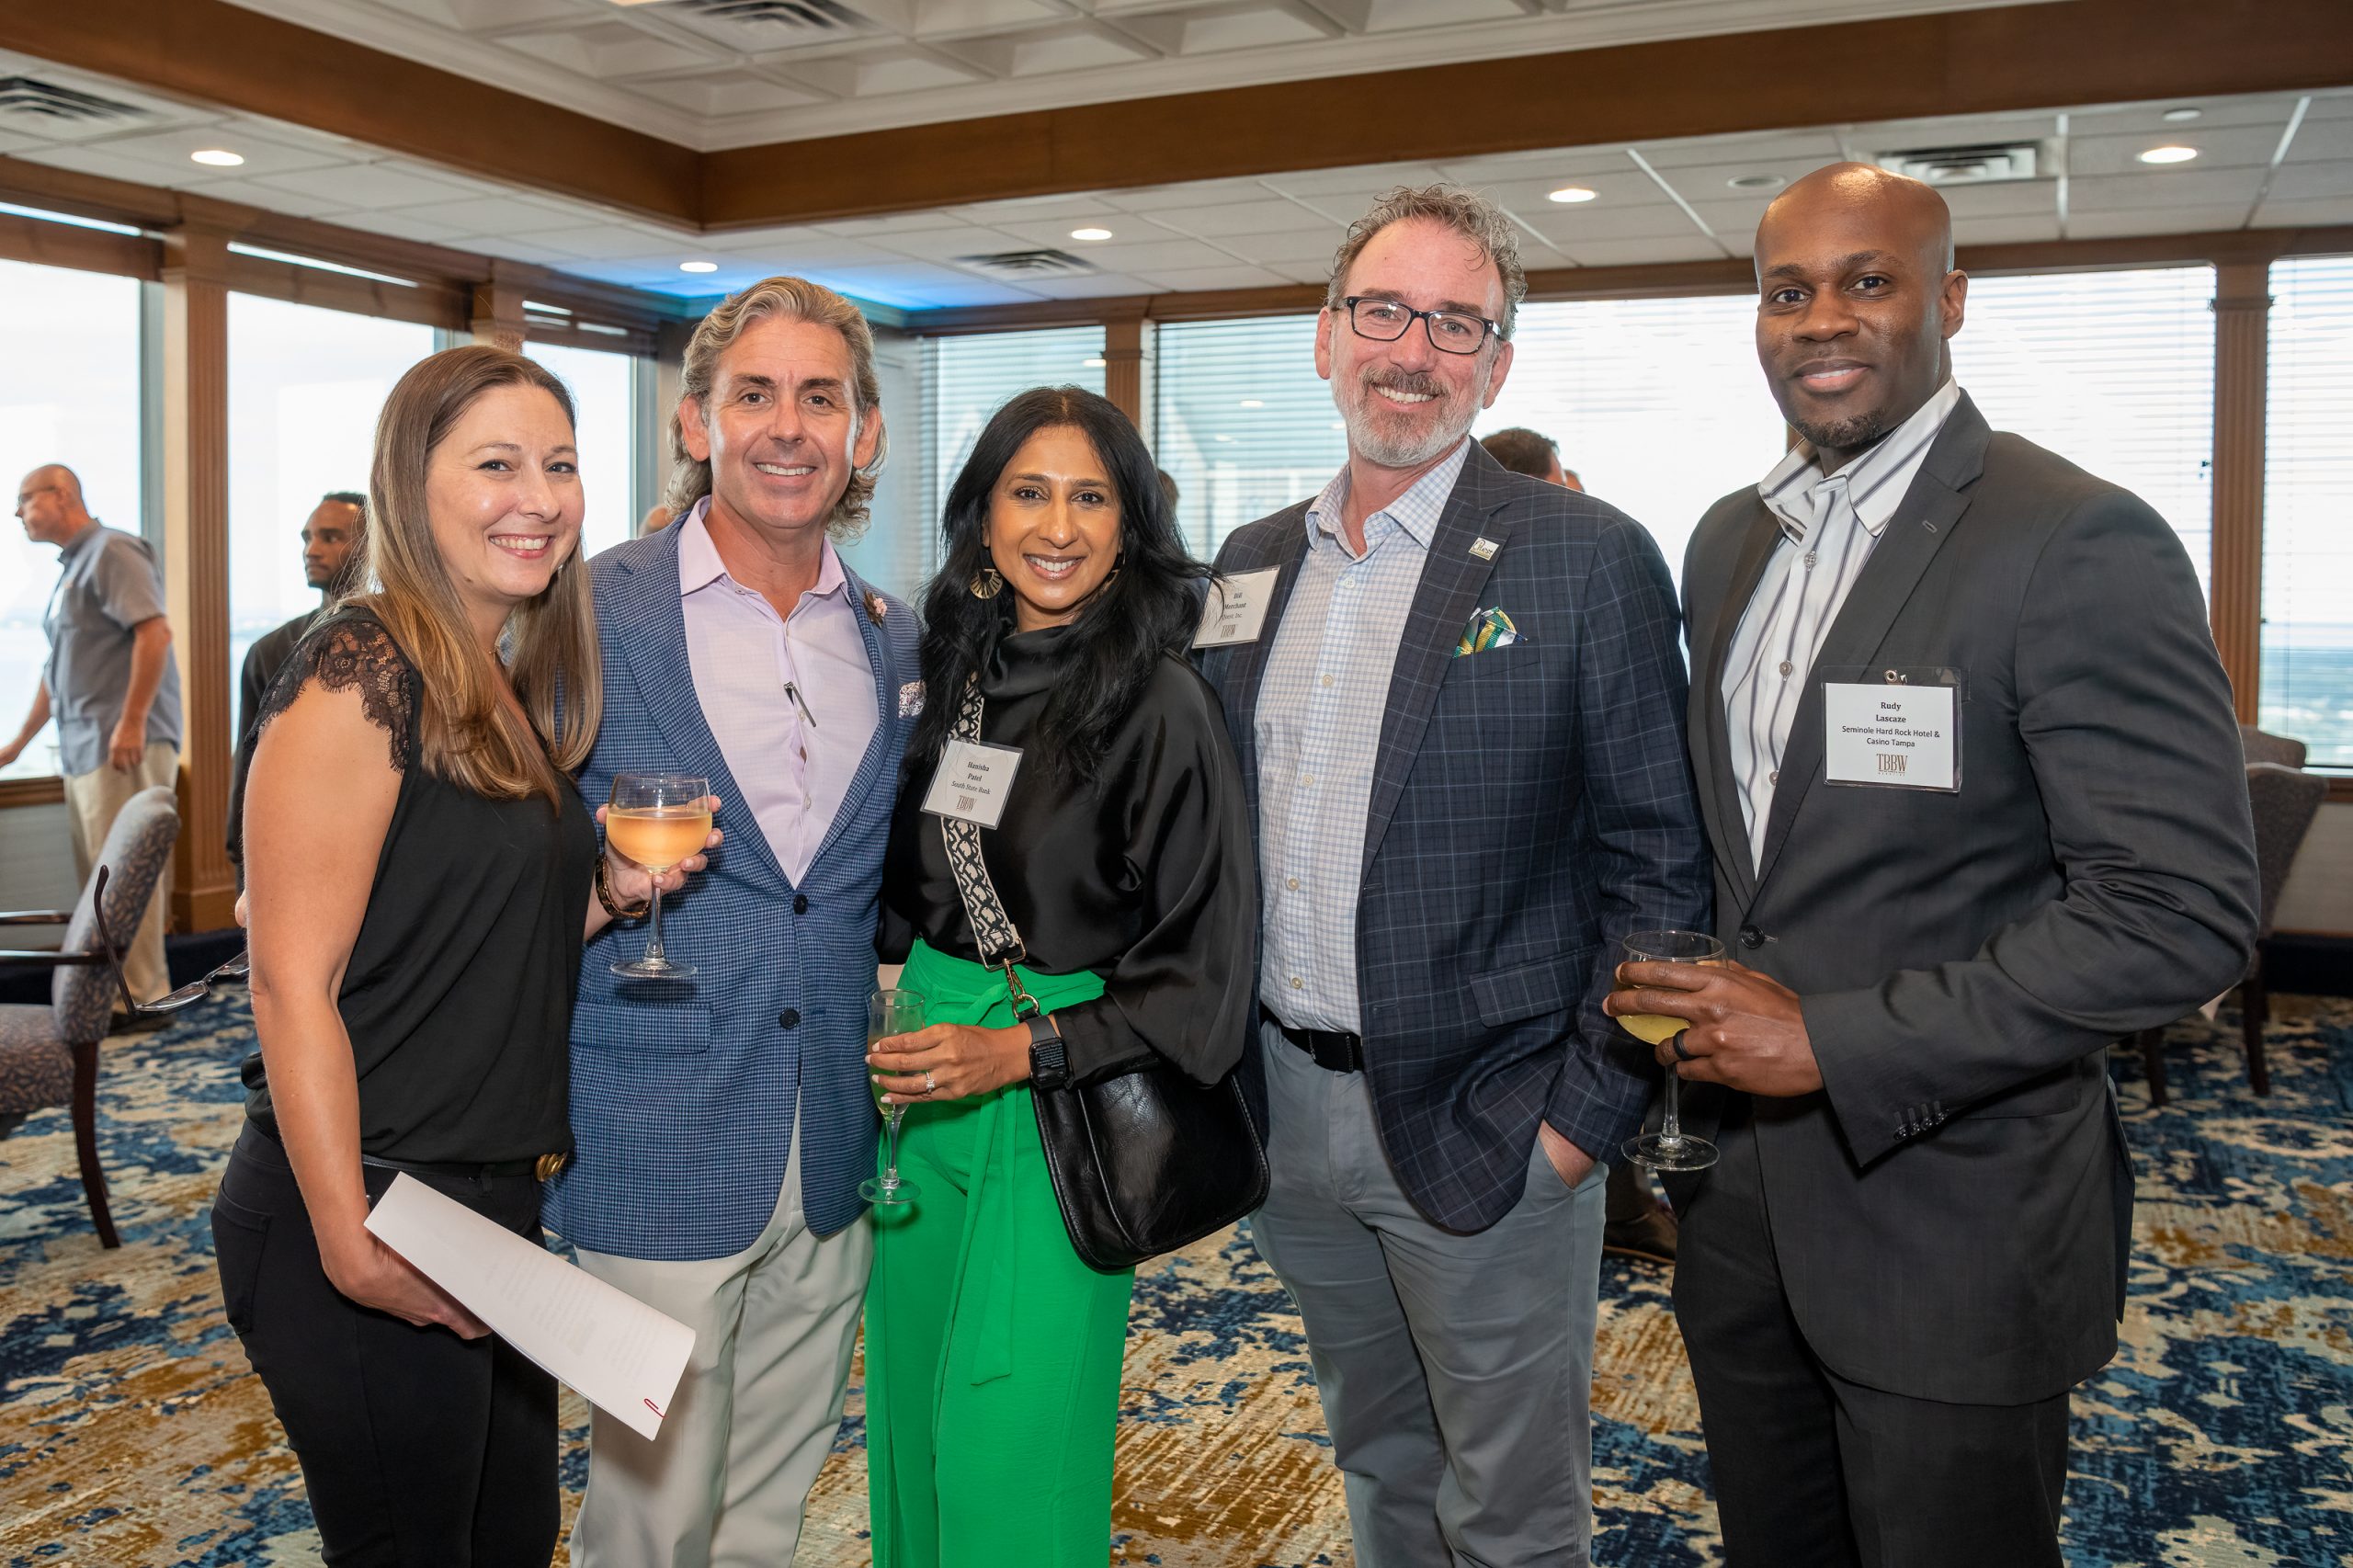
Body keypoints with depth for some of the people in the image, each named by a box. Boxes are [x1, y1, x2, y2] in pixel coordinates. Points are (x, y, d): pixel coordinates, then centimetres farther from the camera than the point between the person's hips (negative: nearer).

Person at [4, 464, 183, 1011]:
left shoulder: (112, 551, -7)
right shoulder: (71, 567, 22)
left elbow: (155, 632, -19)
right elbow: (58, 667, 28)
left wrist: (132, 722, -23)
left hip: (124, 744, -9)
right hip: (82, 748, 9)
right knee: (98, 875, 12)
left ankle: (140, 996, -3)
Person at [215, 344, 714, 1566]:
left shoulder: (517, 692, 10)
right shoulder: (363, 671, -16)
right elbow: (291, 982, -19)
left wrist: (611, 893, -1)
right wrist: (351, 1246, -20)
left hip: (495, 1196, 8)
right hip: (366, 1215, -8)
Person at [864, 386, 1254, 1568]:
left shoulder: (1160, 706, -13)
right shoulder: (955, 677, 5)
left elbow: (1199, 968, -13)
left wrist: (1021, 1051, -19)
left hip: (1054, 1104, -6)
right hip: (921, 1072, 6)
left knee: (1010, 1437, 1)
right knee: (912, 1412, 18)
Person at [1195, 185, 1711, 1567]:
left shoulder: (1589, 560, -10)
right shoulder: (1256, 561, 8)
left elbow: (1659, 867, -11)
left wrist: (1586, 1116, -14)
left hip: (1484, 1132, -5)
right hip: (1292, 1111, 5)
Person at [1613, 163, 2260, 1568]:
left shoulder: (2080, 545, -16)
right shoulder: (1731, 540, 8)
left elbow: (2183, 911, -22)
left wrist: (1836, 1041, -23)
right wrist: (1694, 997, 4)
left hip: (1950, 1220, -6)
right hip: (1744, 1191, 7)